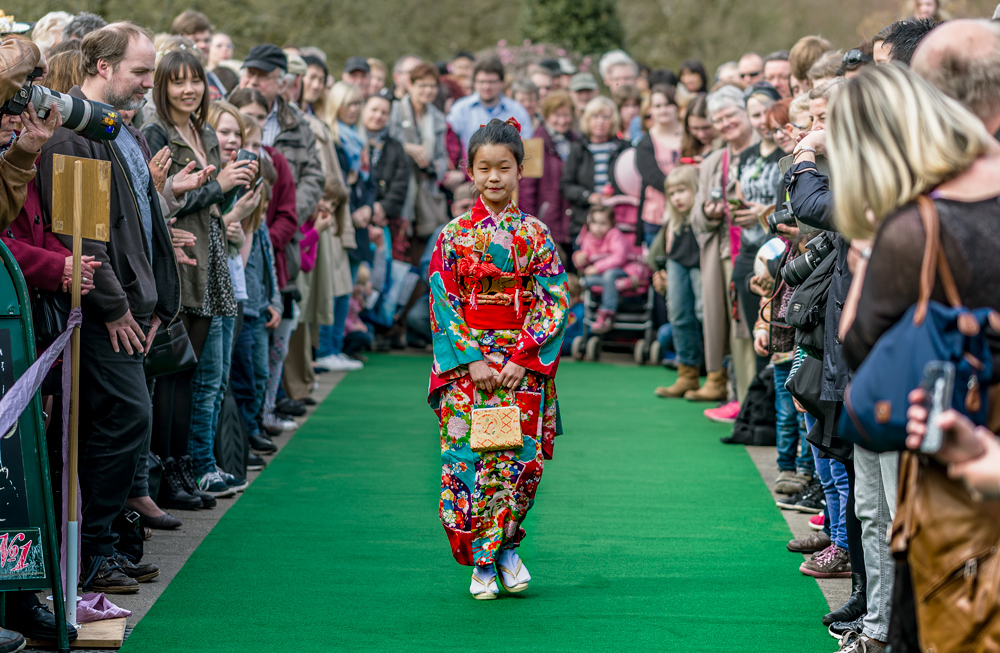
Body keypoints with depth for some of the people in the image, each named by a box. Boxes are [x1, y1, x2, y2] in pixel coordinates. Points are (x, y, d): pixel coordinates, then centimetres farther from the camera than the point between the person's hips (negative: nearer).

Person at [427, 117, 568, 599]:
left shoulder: (536, 235, 3)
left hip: (523, 366, 1)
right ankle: (480, 564, 9)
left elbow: (552, 304, -1)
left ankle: (504, 547, 18)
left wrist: (520, 360, -11)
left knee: (519, 459, -2)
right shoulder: (454, 235, 2)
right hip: (465, 365, 0)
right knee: (467, 458, -3)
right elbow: (443, 303, -2)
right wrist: (473, 361, -12)